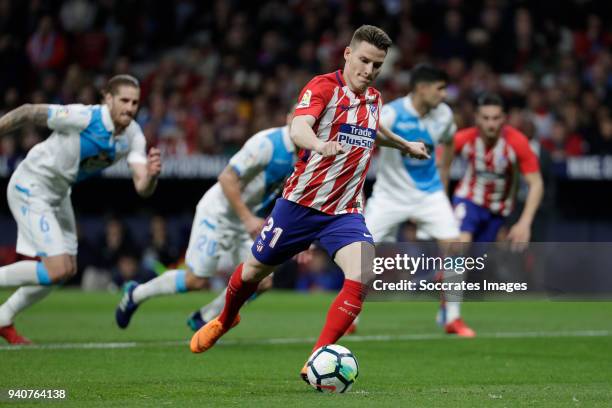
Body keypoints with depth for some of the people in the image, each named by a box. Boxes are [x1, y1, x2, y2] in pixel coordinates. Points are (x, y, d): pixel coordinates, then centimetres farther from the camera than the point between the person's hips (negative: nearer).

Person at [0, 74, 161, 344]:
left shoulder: (133, 136, -9)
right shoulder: (82, 118, -28)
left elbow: (142, 188, -18)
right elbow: (27, 113, -18)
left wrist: (151, 174, -39)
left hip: (59, 193, 8)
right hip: (31, 188, -8)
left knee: (66, 269, 13)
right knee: (58, 269, -18)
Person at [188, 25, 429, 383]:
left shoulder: (374, 98, 7)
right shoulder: (323, 86, -14)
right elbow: (298, 128, -34)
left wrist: (405, 145, 43)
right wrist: (319, 145, -54)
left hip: (346, 212, 4)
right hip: (301, 202, -4)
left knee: (363, 276, -23)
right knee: (254, 271, 14)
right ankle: (225, 320, 49)